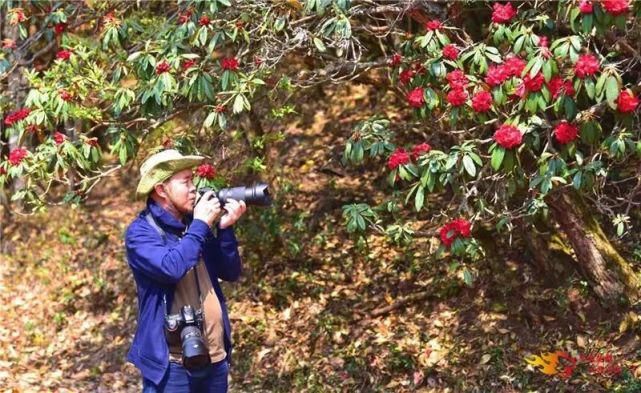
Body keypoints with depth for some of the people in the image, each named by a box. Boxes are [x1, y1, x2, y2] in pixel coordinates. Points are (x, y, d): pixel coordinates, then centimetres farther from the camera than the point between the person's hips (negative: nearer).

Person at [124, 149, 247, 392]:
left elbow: (231, 273, 10)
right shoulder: (141, 231, -8)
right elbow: (171, 268, -26)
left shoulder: (193, 225, 10)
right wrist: (200, 225, -15)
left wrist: (225, 229, -4)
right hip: (171, 363, -6)